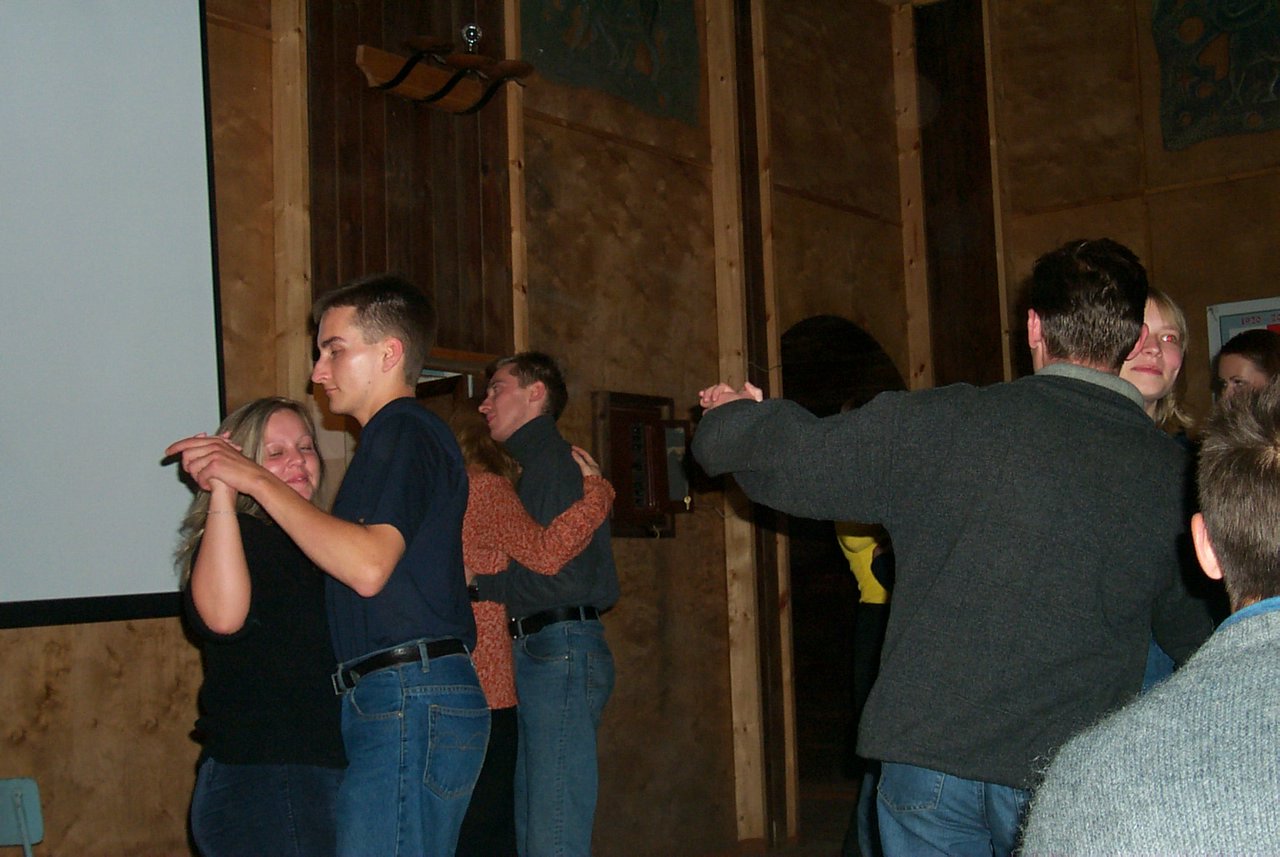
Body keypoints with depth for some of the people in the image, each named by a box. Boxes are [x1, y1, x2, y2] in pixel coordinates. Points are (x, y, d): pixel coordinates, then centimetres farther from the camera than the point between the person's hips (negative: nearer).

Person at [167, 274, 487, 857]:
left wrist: (258, 481, -15)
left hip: (411, 704, -10)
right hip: (400, 702, 10)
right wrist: (231, 475, 13)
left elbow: (368, 565, -23)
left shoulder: (406, 431, -9)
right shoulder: (396, 437, 24)